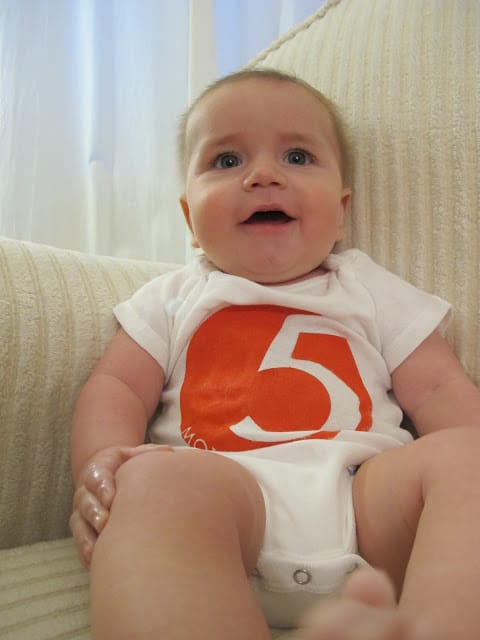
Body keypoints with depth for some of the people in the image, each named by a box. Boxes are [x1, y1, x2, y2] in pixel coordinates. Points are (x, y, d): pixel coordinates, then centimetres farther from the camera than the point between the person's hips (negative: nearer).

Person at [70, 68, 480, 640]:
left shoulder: (374, 291, 22)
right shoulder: (173, 298, 22)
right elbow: (117, 387, 13)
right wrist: (101, 463, -10)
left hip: (364, 489, 2)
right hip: (216, 487, -1)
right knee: (155, 482, -33)